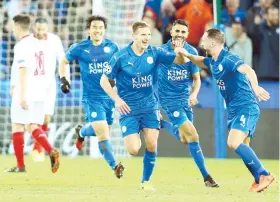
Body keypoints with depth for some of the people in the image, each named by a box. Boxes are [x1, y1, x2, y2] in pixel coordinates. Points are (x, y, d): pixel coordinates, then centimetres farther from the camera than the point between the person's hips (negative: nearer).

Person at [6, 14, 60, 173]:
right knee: (33, 127, 10)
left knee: (17, 126, 2)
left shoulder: (21, 46, -12)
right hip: (39, 93, 8)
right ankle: (51, 152, -14)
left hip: (26, 94, -8)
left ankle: (20, 165, 2)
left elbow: (23, 70, -20)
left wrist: (22, 95, -22)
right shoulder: (37, 43, 14)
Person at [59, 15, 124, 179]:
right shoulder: (79, 48, -3)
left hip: (109, 96, 4)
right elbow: (64, 62, 12)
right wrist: (64, 79, 0)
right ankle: (115, 166, -7)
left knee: (102, 131, 17)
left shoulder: (112, 47, 2)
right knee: (103, 134, -15)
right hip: (92, 97, -4)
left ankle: (81, 132, 50)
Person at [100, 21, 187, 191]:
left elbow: (179, 60, -6)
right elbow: (104, 80, -3)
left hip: (150, 107, 2)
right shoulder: (121, 57, -11)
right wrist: (117, 99, -14)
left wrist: (180, 52, -29)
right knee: (133, 150, -11)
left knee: (152, 145, -9)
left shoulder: (154, 53, -4)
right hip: (129, 109, -2)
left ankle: (146, 181, 11)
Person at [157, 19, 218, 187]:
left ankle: (164, 124, 36)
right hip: (169, 99, -5)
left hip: (185, 98, 5)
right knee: (192, 135, -15)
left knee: (185, 139, 10)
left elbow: (197, 79, 2)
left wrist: (194, 94, -14)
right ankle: (206, 176, -7)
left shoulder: (192, 52, -1)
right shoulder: (162, 51, -12)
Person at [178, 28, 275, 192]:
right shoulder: (213, 62, 12)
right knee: (241, 148, 7)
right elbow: (201, 62, 37)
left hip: (246, 107, -10)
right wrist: (186, 54, 20)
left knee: (234, 143, -22)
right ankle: (261, 180, 11)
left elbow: (249, 71, -35)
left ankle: (264, 175, -19)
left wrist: (255, 88, -52)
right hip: (234, 110, 10)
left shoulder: (227, 59, -17)